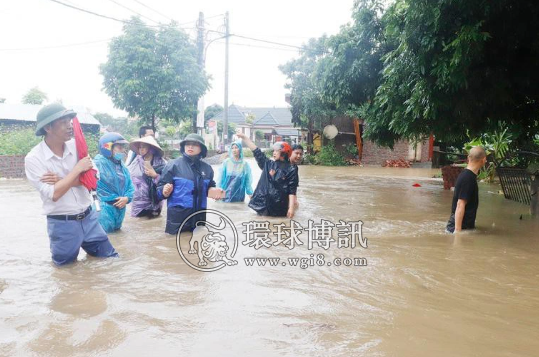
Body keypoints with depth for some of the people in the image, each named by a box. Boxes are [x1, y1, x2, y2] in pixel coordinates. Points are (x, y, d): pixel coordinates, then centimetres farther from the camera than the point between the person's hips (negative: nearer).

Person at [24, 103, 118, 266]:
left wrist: (61, 180, -17)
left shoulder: (76, 145, -1)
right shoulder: (33, 159, -13)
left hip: (89, 217, 4)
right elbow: (54, 194, -22)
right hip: (62, 224, -4)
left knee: (111, 259, 15)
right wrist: (78, 169, -18)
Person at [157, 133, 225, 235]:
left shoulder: (207, 168, 8)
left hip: (199, 217, 4)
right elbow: (159, 190, -5)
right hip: (177, 217, -4)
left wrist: (214, 191, -1)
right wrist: (165, 191, -27)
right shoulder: (173, 165, -5)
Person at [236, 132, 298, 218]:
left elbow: (292, 191, -9)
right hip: (262, 205, 4)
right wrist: (244, 137, 14)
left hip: (279, 209, -4)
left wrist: (291, 208, -17)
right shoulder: (268, 164, 10)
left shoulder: (291, 170, -4)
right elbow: (256, 151, 13)